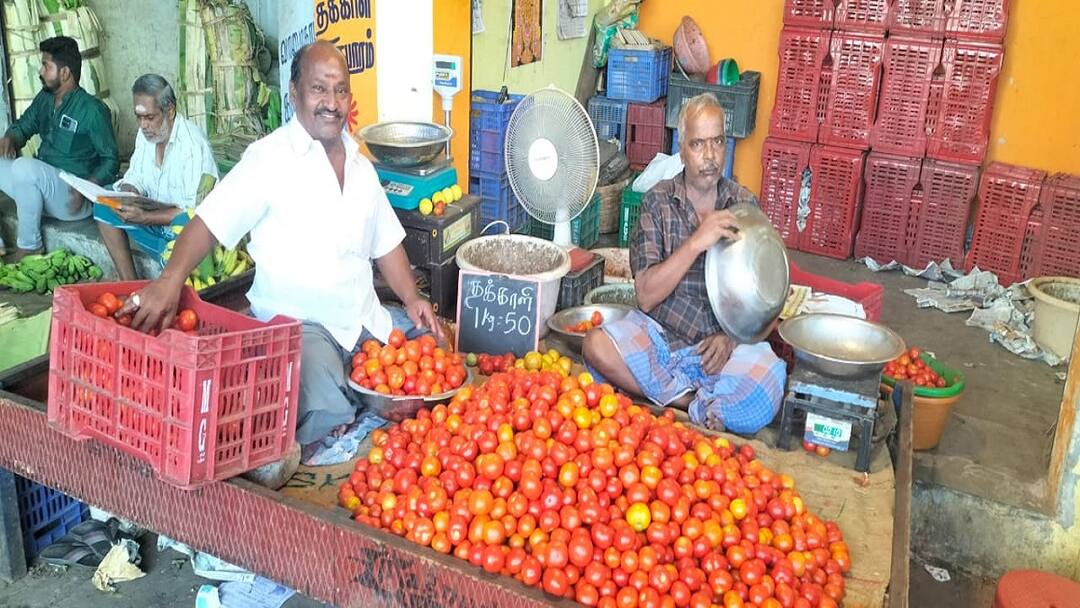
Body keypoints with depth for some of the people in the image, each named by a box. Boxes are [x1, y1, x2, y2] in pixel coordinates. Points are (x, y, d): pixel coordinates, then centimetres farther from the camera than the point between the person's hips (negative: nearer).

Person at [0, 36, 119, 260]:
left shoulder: (92, 110, -14)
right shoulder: (44, 99, 8)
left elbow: (111, 160, -11)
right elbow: (23, 126, 22)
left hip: (72, 199, -8)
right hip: (40, 183, 8)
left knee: (24, 167, -33)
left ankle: (29, 246, -15)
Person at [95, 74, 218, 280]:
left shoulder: (194, 145, -22)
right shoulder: (145, 133, 3)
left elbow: (195, 209, -26)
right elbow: (135, 179, 10)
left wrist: (145, 217, -29)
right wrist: (125, 198, -14)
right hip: (155, 212, 9)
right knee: (103, 207, -5)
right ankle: (129, 284, -7)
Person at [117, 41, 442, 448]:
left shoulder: (360, 166, 14)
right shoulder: (270, 158, -9)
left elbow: (386, 244, 21)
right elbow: (209, 222, -17)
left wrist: (412, 299, 7)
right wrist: (170, 280, -34)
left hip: (365, 319, 8)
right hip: (297, 323, -7)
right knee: (326, 408, -31)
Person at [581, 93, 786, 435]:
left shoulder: (745, 206, 3)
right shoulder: (658, 201, -2)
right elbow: (646, 296, -11)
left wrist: (731, 337, -14)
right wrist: (696, 243, -23)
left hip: (724, 341, 0)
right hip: (660, 334, 1)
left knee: (771, 380, -31)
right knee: (597, 346, -29)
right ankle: (699, 404, -14)